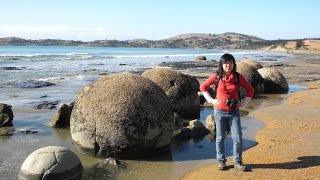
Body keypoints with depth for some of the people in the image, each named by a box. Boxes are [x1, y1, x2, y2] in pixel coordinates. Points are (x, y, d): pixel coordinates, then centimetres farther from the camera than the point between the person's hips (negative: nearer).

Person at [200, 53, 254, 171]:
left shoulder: (238, 77, -3)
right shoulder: (216, 76, -5)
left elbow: (250, 90, 9)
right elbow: (203, 87, 6)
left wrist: (243, 103, 3)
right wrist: (211, 100, 0)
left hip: (234, 112, 1)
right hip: (219, 112, 0)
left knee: (238, 139, -1)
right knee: (220, 138, 9)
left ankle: (237, 161, 17)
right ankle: (221, 161, 24)